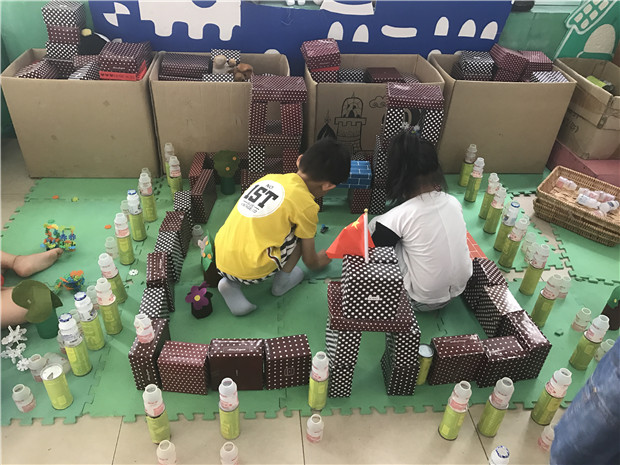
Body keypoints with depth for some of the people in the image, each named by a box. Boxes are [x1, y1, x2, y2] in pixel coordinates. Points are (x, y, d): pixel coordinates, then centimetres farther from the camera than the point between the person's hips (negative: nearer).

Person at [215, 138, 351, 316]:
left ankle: (231, 283, 15)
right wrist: (320, 261, 32)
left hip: (220, 262, 6)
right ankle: (282, 281, 16)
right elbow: (309, 260, 9)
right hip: (249, 271, -6)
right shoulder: (307, 204, -5)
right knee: (300, 230, 5)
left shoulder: (270, 178, 12)